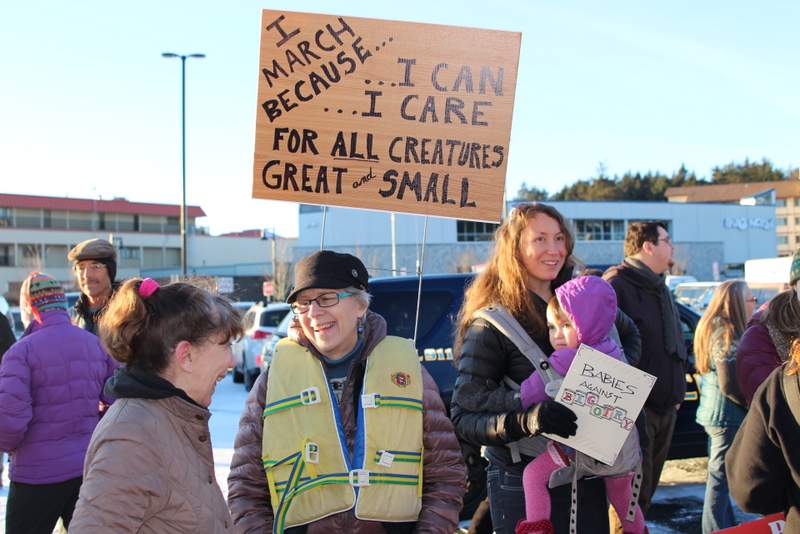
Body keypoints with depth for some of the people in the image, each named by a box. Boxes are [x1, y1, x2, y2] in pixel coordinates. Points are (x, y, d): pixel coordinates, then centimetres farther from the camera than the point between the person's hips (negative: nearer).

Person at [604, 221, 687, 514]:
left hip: (665, 408, 9)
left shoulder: (660, 289, 19)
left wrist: (676, 392, 21)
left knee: (648, 486, 16)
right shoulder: (617, 286, -13)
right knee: (633, 489, -8)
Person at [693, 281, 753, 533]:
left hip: (712, 411, 9)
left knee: (720, 476, 17)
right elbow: (729, 385, -22)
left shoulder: (712, 328, 9)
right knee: (720, 476, -2)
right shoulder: (727, 333, -18)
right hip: (727, 415, -9)